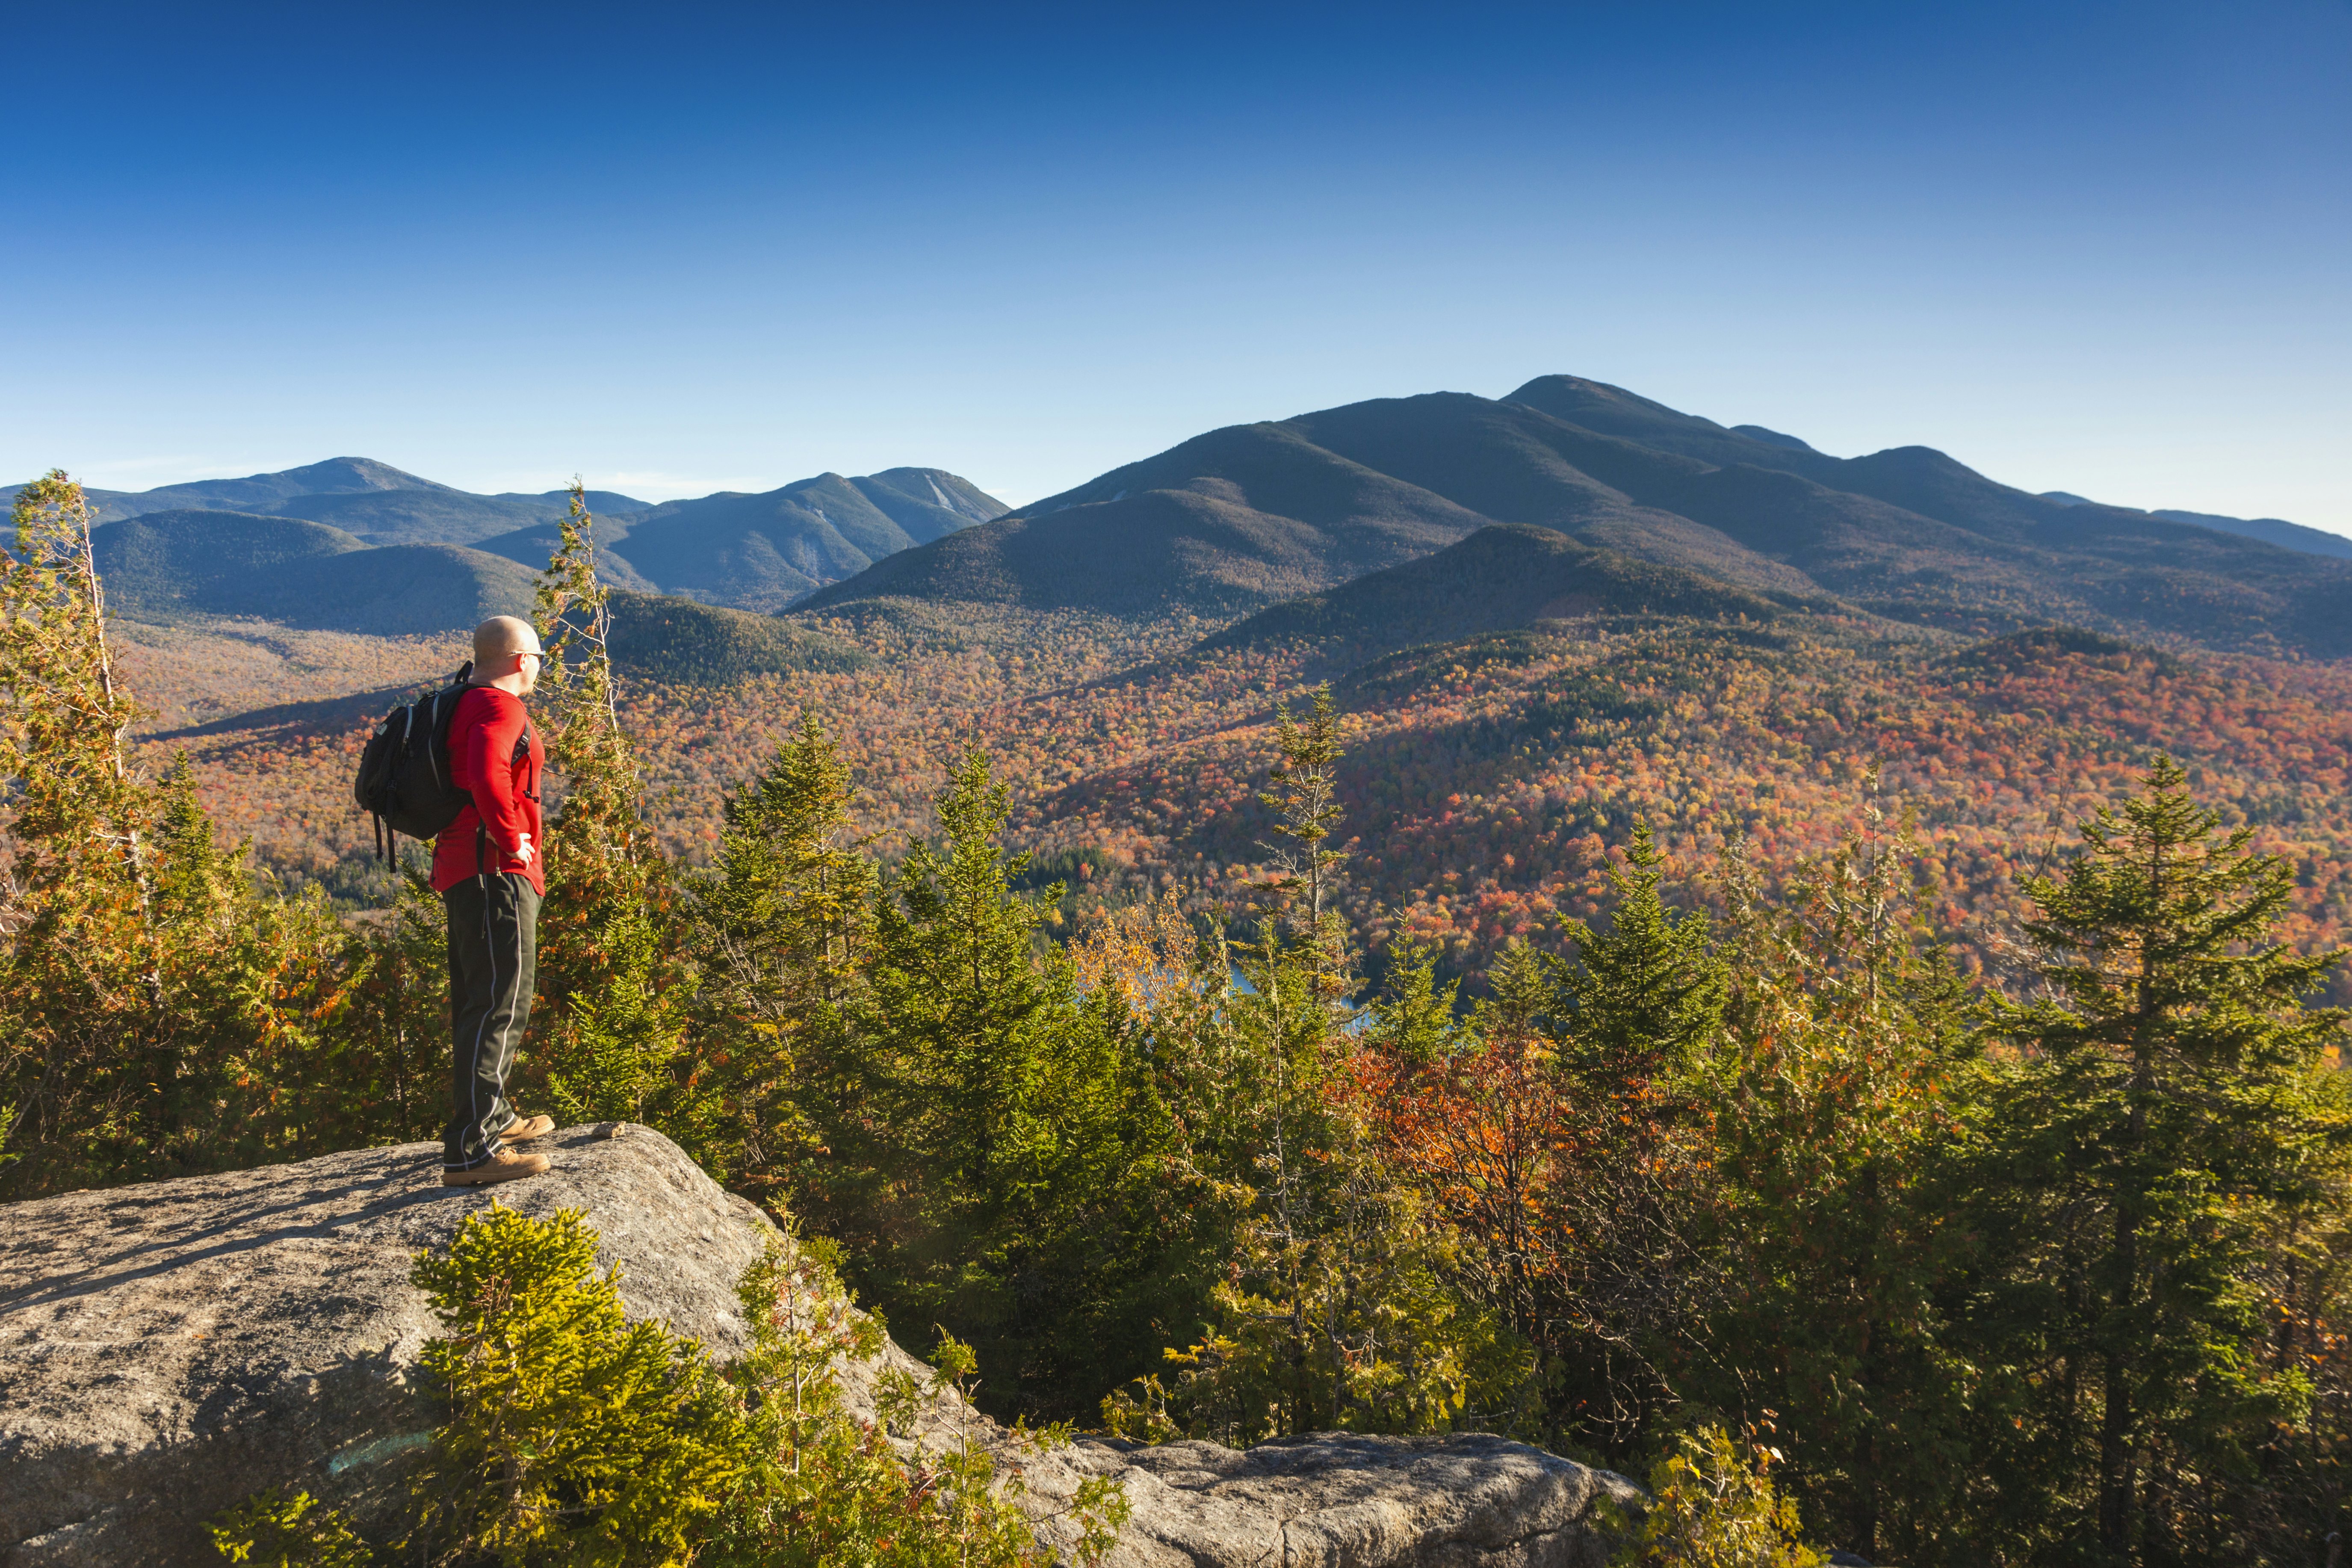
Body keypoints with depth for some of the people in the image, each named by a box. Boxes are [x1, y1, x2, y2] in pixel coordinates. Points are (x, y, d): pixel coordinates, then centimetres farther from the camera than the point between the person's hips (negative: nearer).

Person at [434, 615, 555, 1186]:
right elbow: (487, 776, -33)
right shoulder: (499, 707, -13)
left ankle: (492, 1114, 35)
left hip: (465, 869, 11)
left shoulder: (468, 706, 20)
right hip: (493, 869, -11)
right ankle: (470, 1148, -16)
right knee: (501, 1002, -13)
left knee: (482, 999, 20)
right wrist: (511, 842, -21)